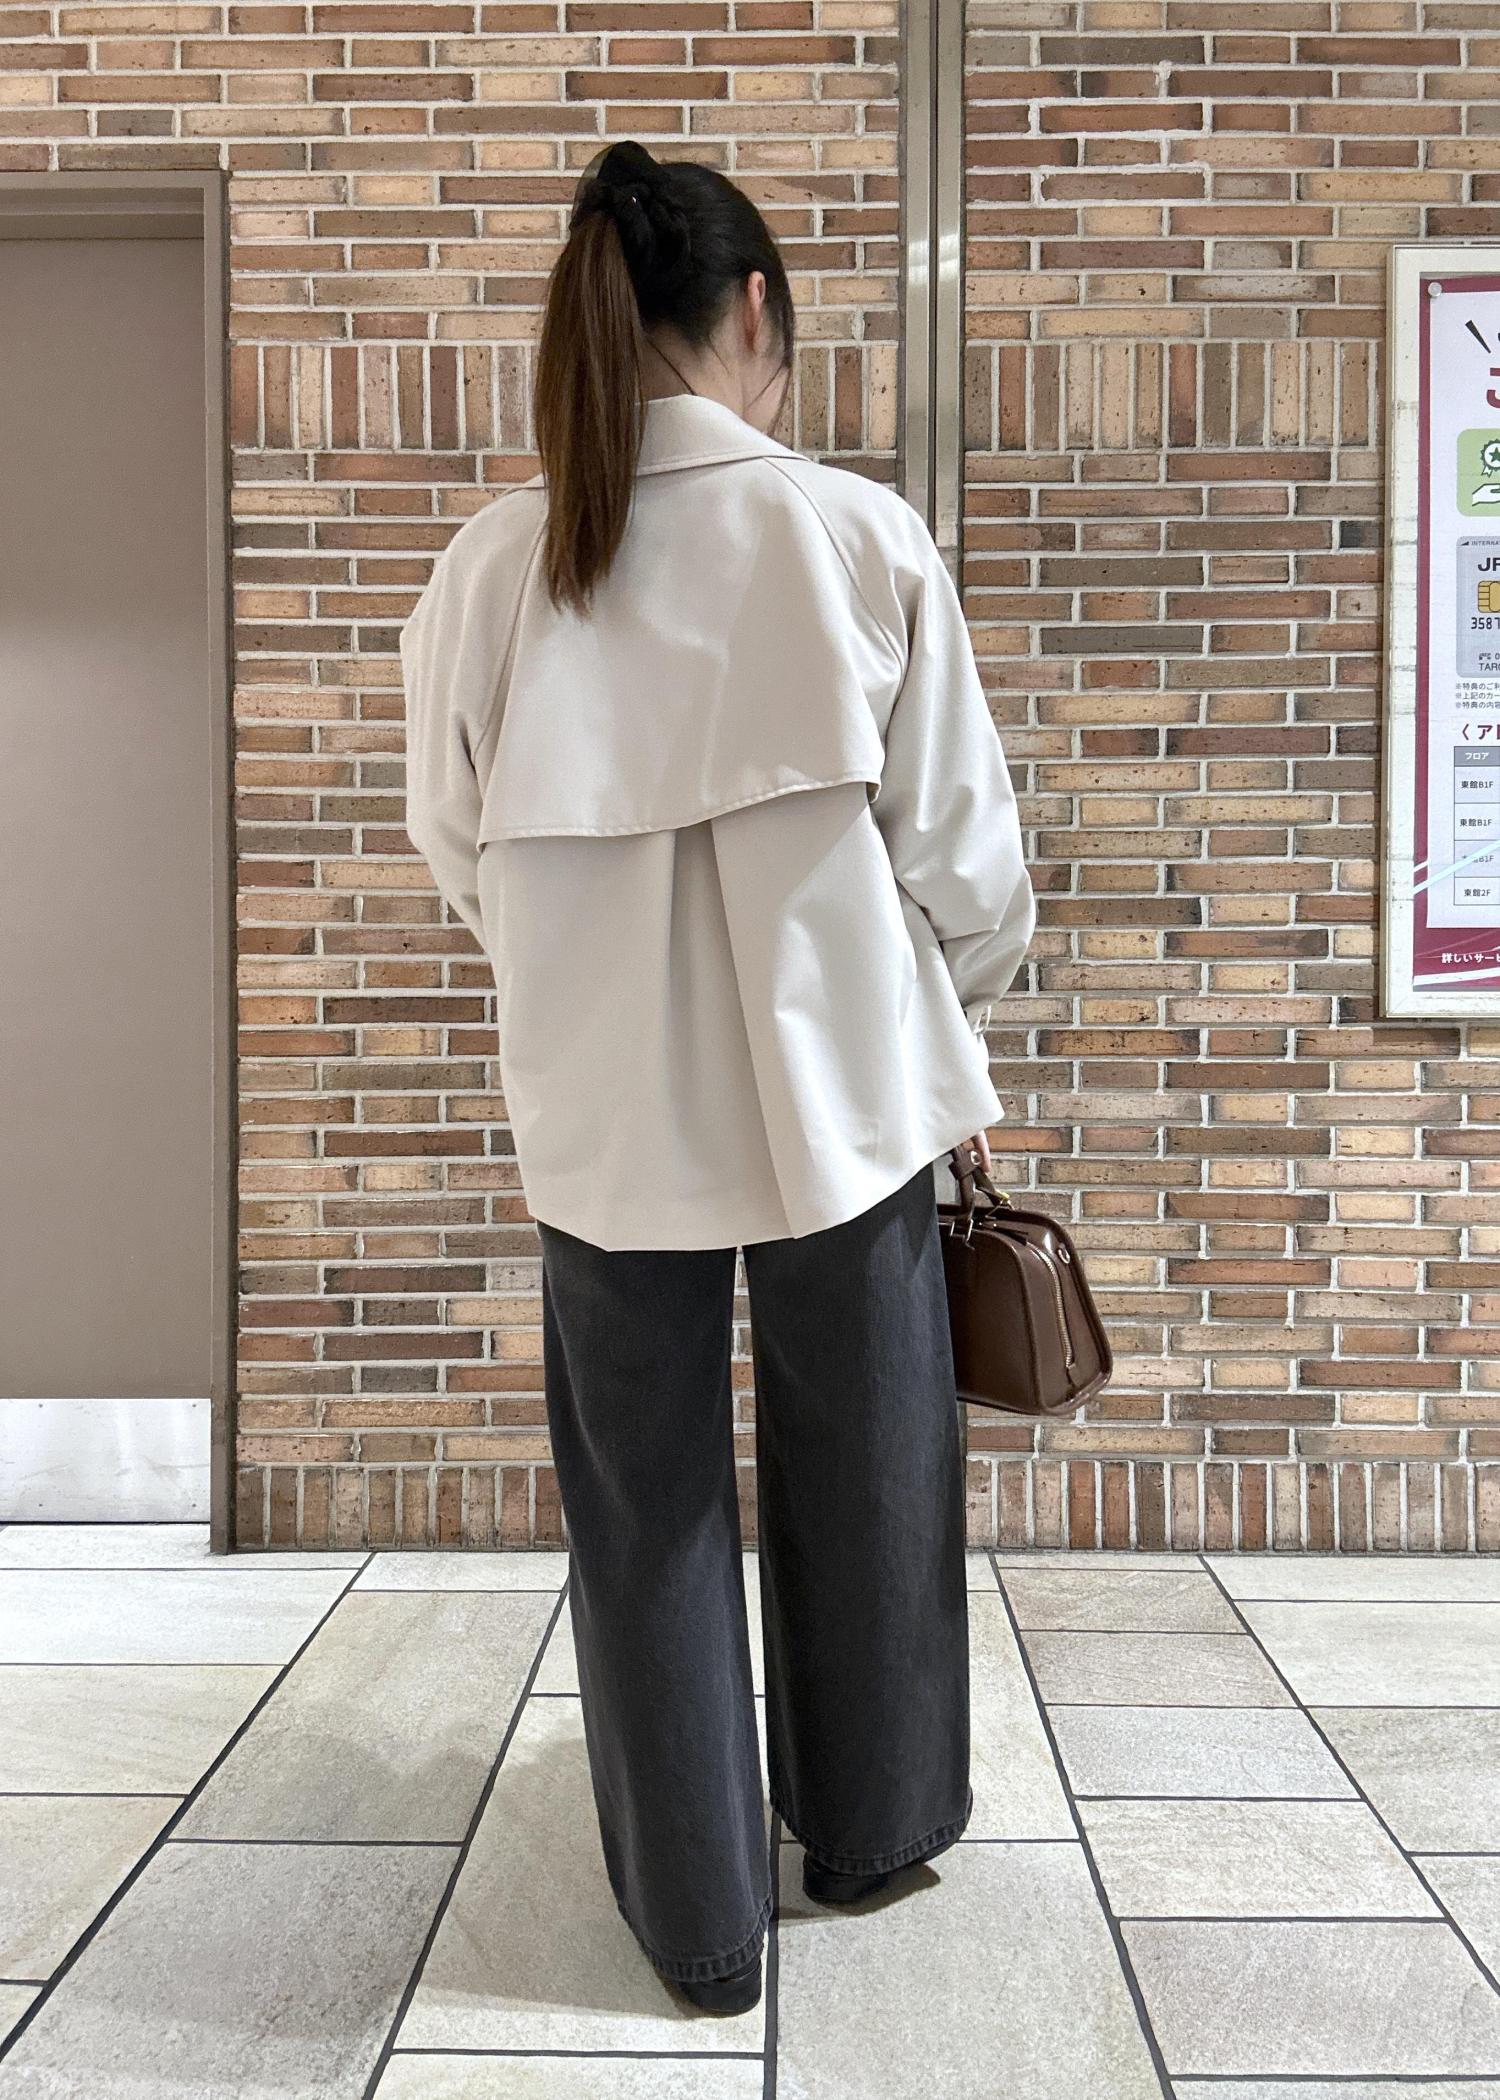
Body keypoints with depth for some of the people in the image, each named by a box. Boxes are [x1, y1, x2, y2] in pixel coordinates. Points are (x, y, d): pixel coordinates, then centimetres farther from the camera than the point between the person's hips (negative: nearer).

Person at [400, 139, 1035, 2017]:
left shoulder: (490, 566, -5)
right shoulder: (861, 537, -10)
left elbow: (461, 854, 4)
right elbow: (959, 843, -5)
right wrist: (951, 1010, 14)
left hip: (605, 1112, 1)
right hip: (843, 1087, -1)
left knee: (645, 1511, 16)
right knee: (860, 1486, 20)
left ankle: (698, 1916, 32)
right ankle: (866, 1833, 42)